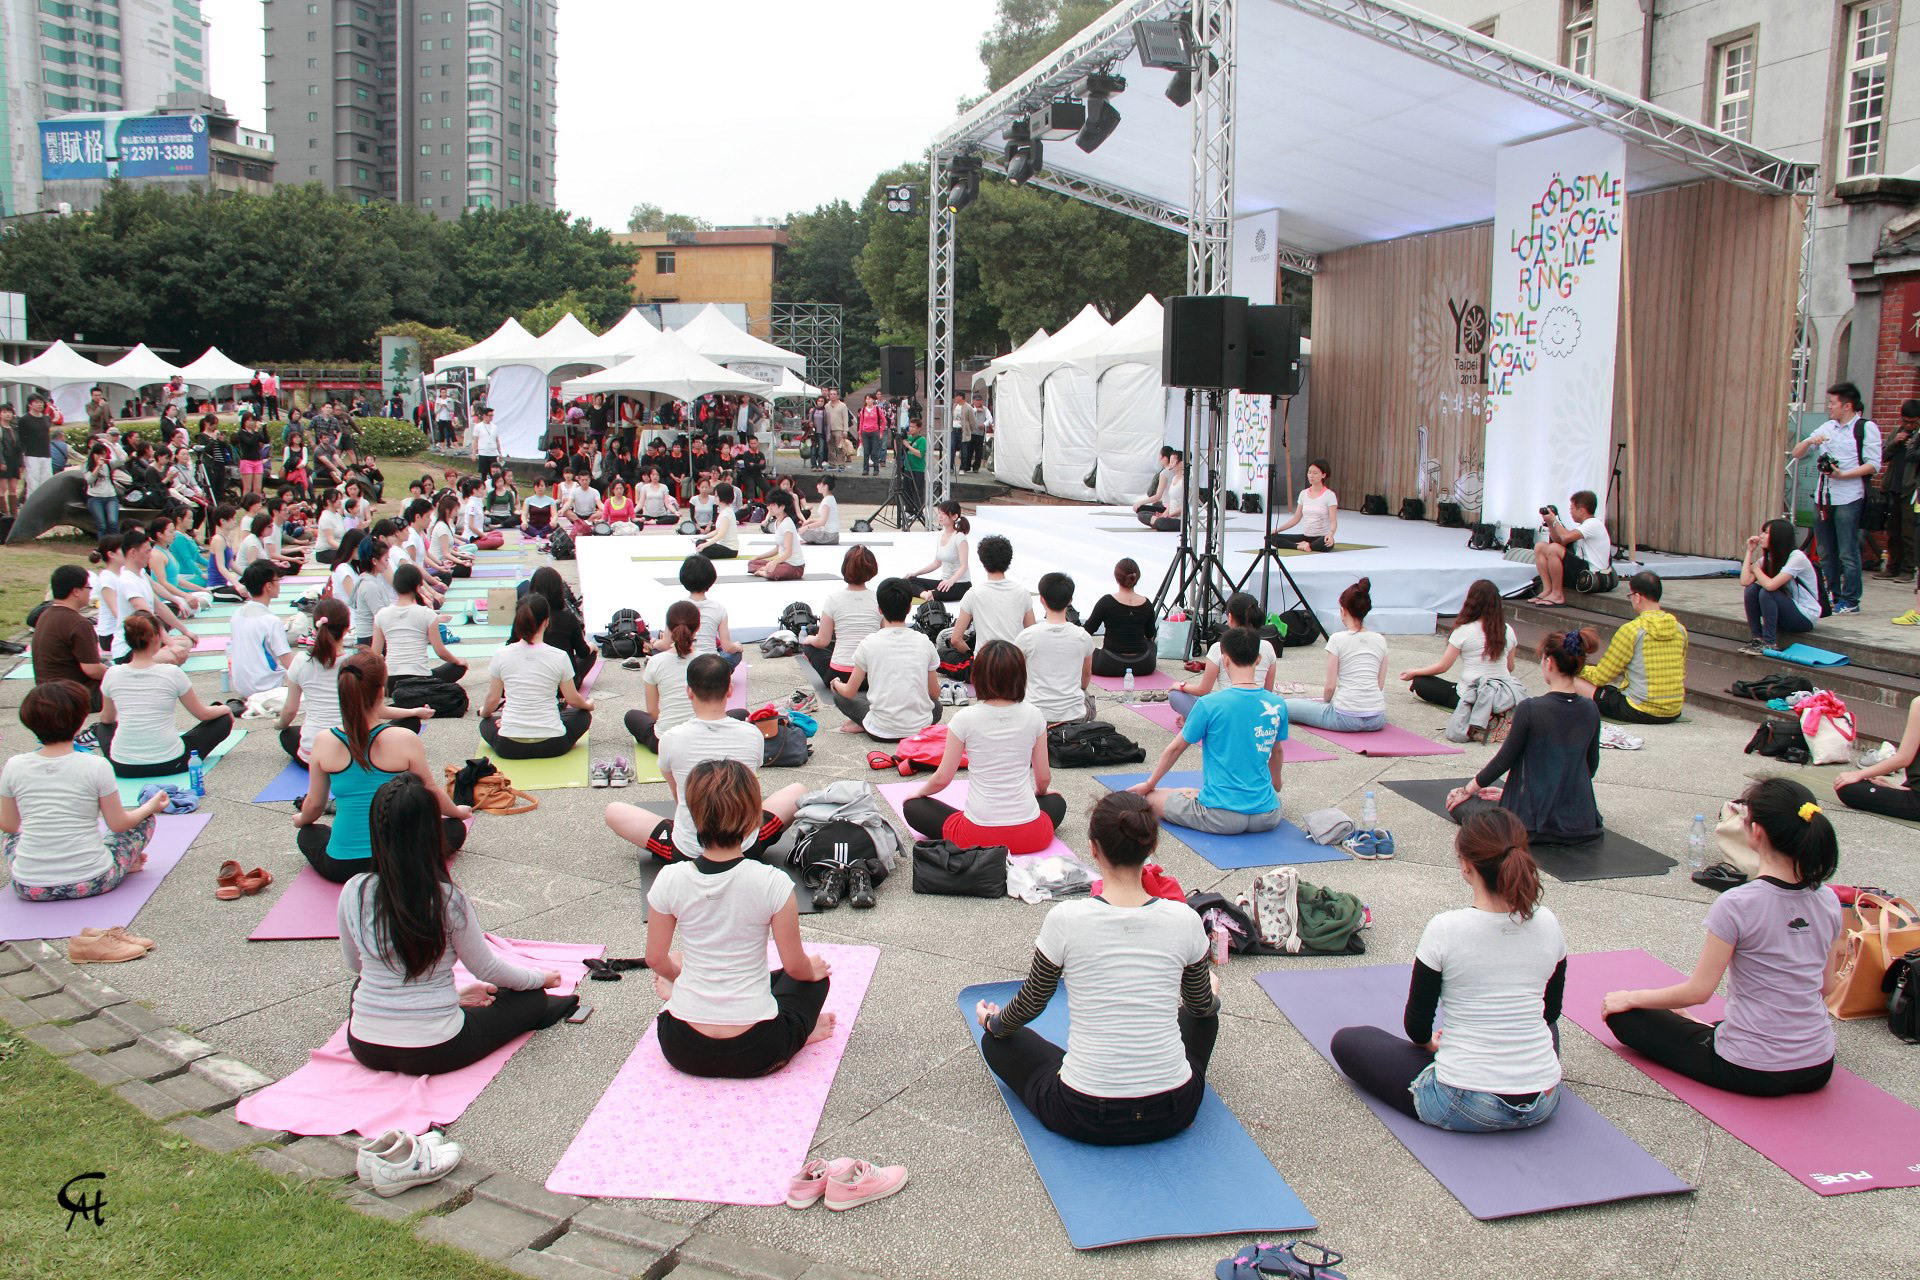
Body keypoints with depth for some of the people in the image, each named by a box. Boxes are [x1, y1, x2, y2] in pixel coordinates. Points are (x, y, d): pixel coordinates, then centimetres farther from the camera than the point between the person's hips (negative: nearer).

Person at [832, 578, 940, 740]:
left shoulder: (869, 644, -9)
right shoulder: (924, 642, -3)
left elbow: (849, 692, 0)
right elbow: (935, 694, 6)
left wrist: (836, 684, 24)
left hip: (882, 732, -2)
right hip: (921, 729, 2)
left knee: (840, 695, 20)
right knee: (936, 705, 35)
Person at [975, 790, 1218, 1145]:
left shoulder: (1065, 919, -15)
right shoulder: (1184, 920, -9)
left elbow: (1031, 1003, 2)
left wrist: (993, 1022, 25)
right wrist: (1213, 993, 36)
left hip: (1084, 1118, -3)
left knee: (997, 1039, 25)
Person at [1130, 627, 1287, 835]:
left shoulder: (1209, 704, -12)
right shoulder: (1277, 704, -1)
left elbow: (1175, 748, 1)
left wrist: (1149, 784, 17)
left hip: (1221, 817, -5)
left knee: (1150, 798, 7)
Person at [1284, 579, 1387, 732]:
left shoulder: (1338, 640, -8)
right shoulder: (1380, 640, 6)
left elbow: (1330, 686, -7)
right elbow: (1381, 685, 10)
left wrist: (1325, 701, 15)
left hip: (1346, 718, -6)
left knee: (1287, 705, 7)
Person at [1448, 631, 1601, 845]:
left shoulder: (1530, 709, -18)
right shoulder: (1590, 710, -1)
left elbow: (1504, 760, -8)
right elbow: (1591, 765, 11)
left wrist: (1468, 790, 7)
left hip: (1534, 825, -7)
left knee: (1458, 803, 8)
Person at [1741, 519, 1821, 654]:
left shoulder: (1797, 557, -19)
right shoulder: (1767, 558, 3)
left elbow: (1770, 585, -31)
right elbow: (1744, 582, -12)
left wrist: (1755, 569, -11)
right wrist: (1750, 551, -8)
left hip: (1805, 616, -7)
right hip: (1785, 614, 7)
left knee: (1766, 593, -27)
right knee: (1751, 589, -14)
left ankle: (1769, 643, -20)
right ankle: (1756, 638, -9)